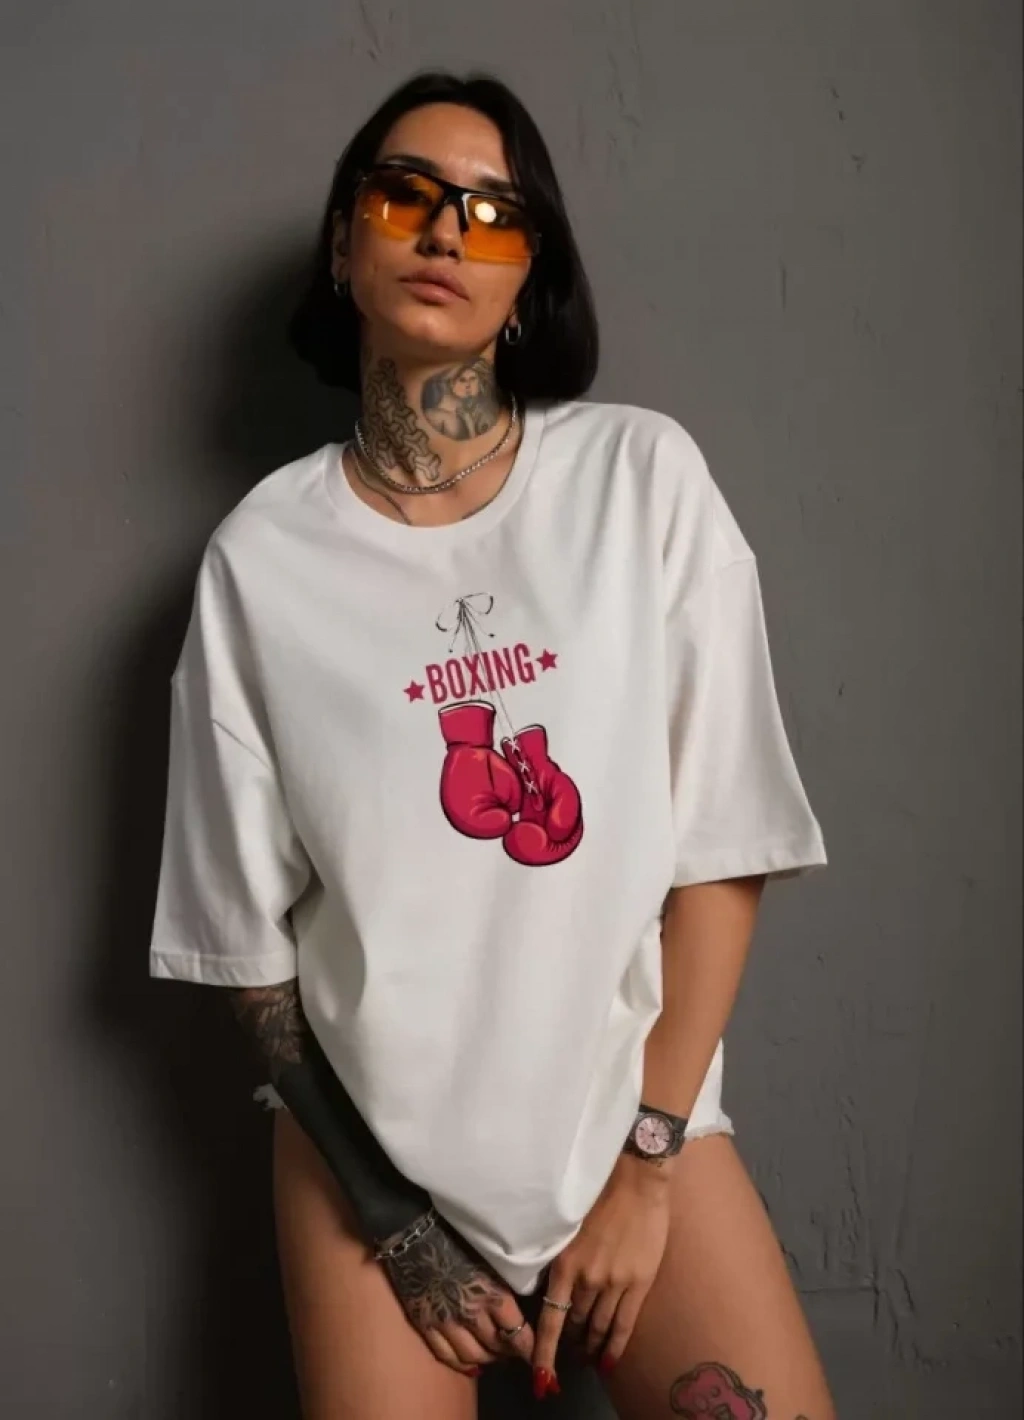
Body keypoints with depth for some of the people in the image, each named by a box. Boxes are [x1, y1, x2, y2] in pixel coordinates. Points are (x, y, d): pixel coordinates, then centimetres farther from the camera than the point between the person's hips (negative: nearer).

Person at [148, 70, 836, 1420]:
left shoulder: (645, 477, -8)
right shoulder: (261, 556, -6)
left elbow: (724, 846, -6)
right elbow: (246, 931, -1)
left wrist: (646, 1160, -6)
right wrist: (389, 1216, -3)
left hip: (639, 1101, 0)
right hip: (374, 1137, 1)